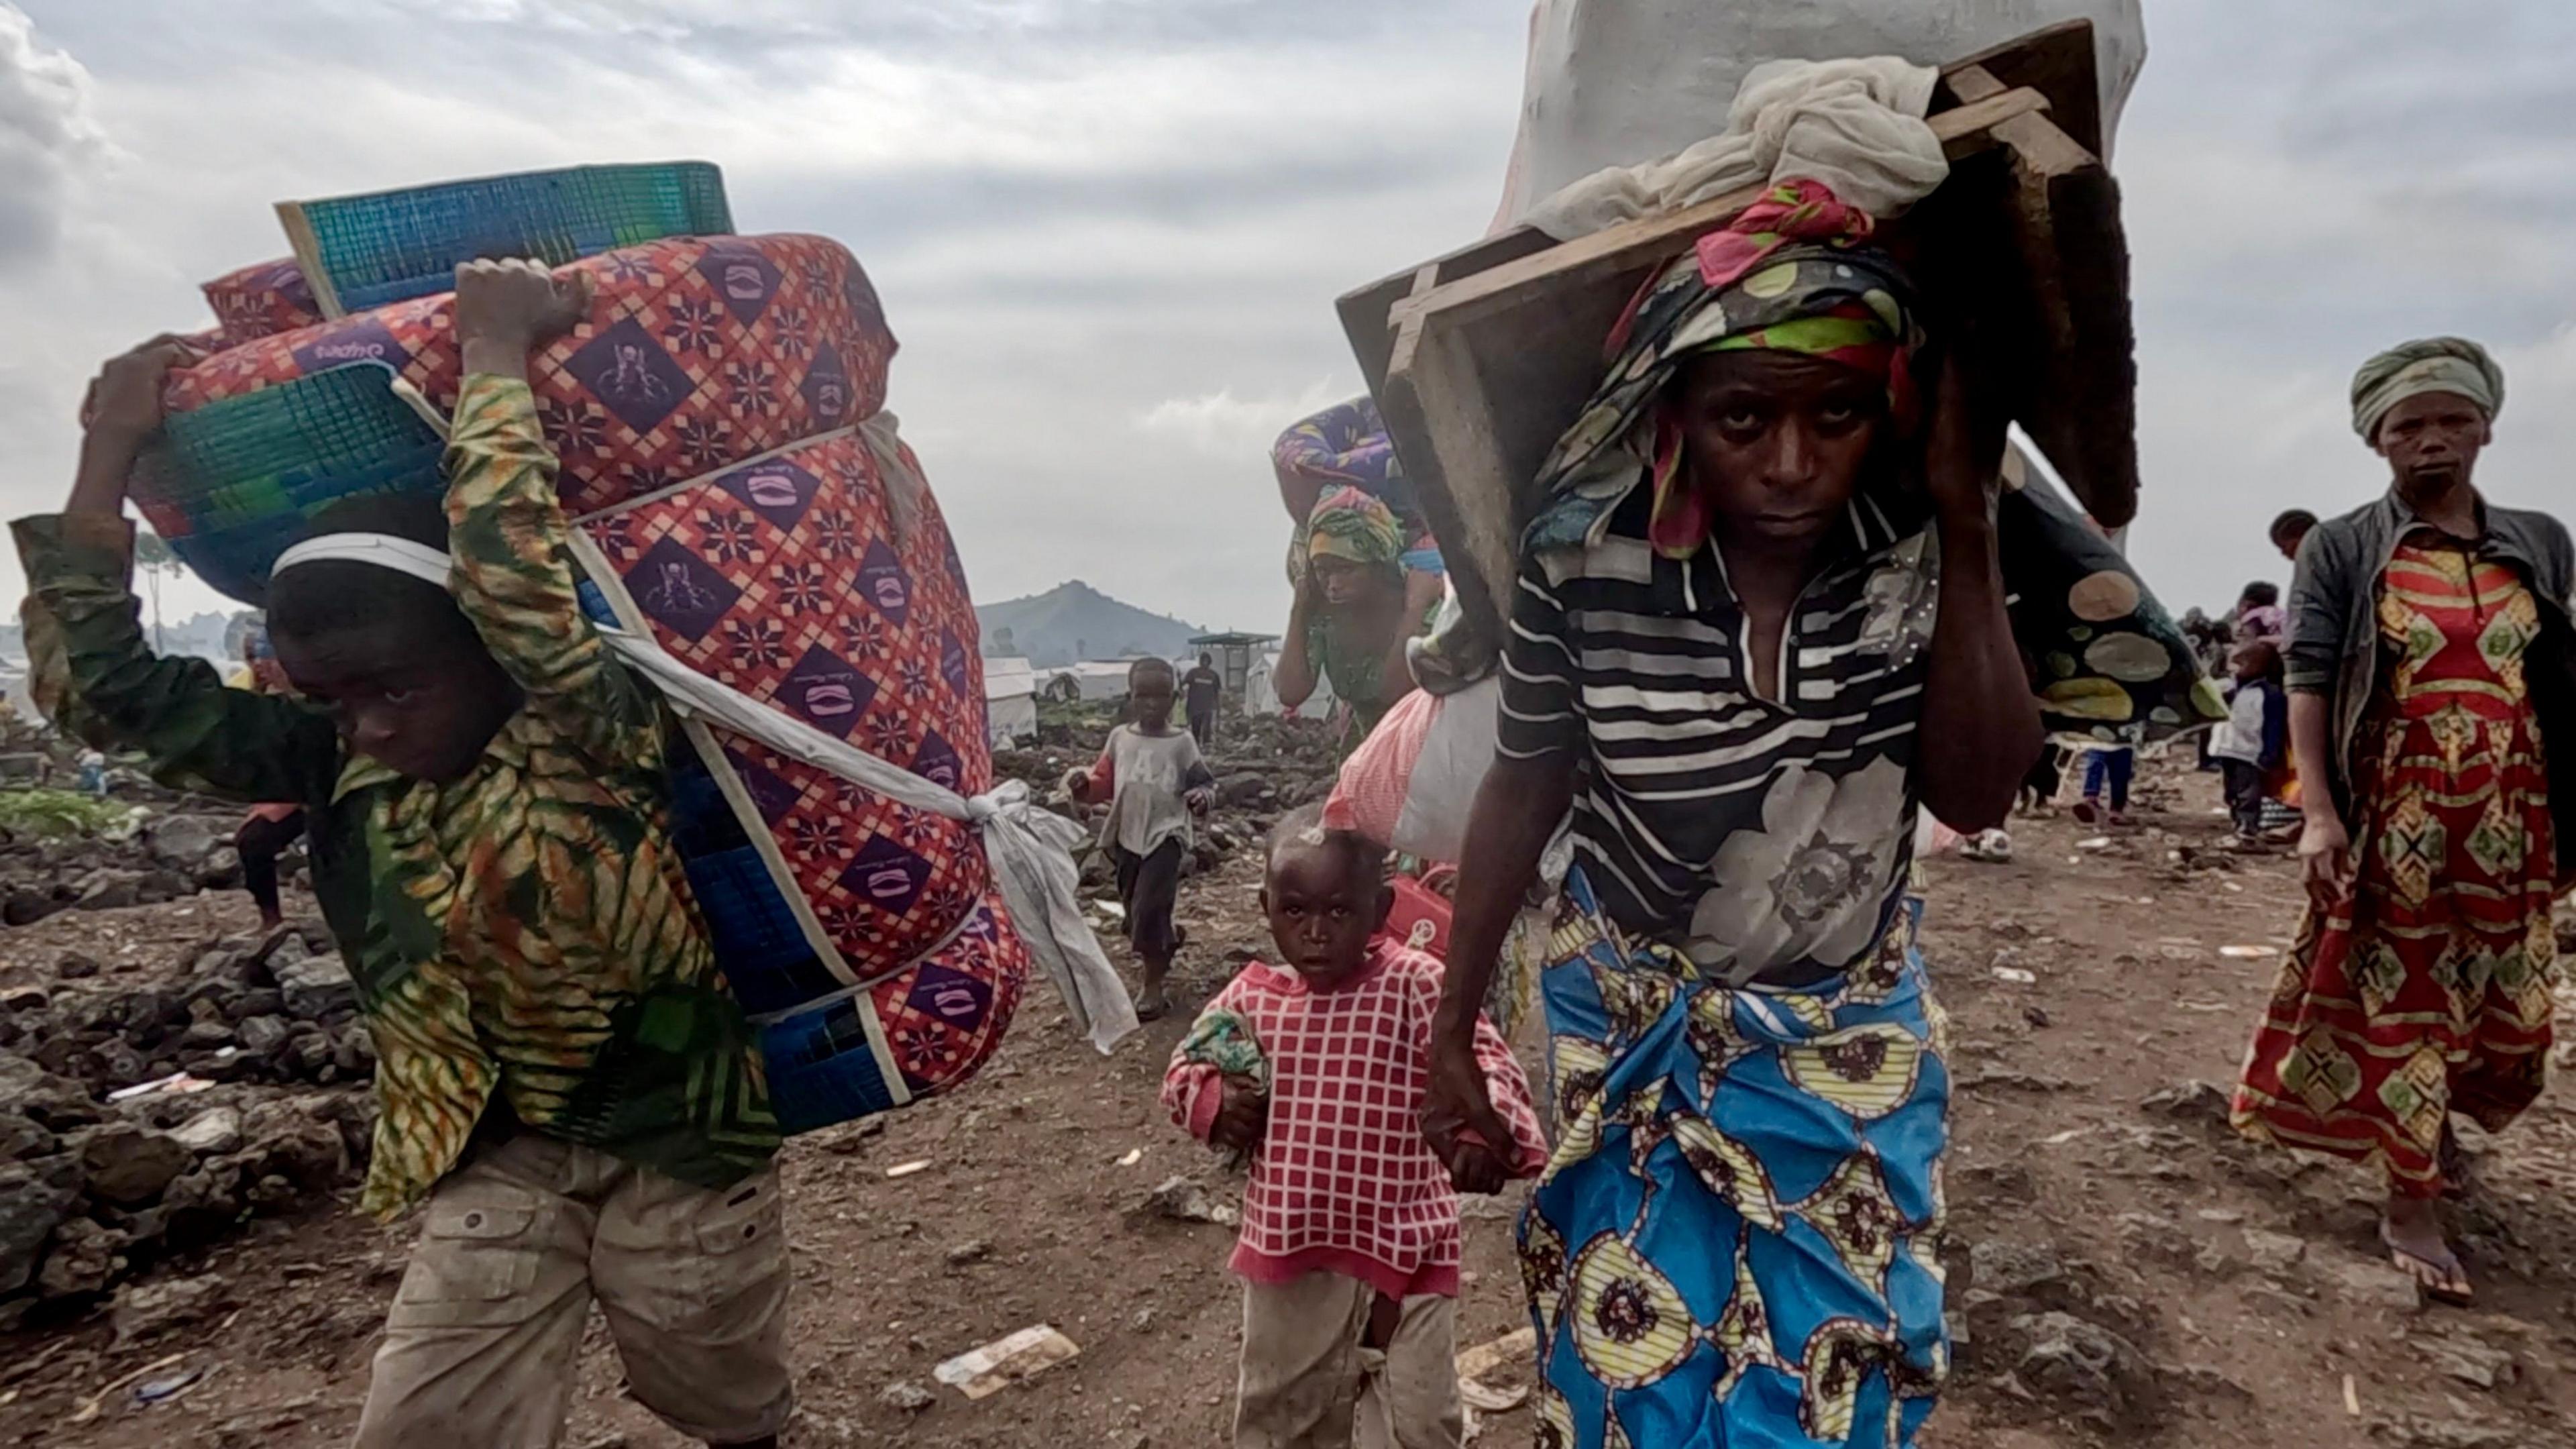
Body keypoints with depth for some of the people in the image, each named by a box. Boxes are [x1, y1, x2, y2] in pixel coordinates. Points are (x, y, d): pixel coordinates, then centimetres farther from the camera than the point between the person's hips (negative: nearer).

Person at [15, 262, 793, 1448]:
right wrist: (112, 448, -3)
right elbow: (117, 684, 0)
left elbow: (511, 574, -39)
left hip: (675, 1143, -4)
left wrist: (494, 350, -29)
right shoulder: (340, 766, -4)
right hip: (491, 1156, 4)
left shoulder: (595, 742, -21)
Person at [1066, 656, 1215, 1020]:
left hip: (1166, 835, -5)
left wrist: (1203, 796, -22)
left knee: (1148, 911, -10)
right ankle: (1168, 938, 47)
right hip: (1128, 836, 5)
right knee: (1135, 911, 16)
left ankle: (1154, 985, 4)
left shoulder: (1181, 743, -4)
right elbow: (1104, 783, 9)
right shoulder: (1119, 738, 5)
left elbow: (1204, 781, 1)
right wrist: (1084, 784, -13)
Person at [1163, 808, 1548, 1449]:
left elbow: (1483, 1060, -25)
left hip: (1401, 1245, -3)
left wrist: (1485, 1129, -47)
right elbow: (1185, 1069, 11)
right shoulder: (1251, 995, -2)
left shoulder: (1416, 987, -15)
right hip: (1286, 1246, 3)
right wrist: (1212, 1100, -13)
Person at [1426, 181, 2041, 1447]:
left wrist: (1968, 528, -24)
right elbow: (1523, 794, -8)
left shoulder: (1922, 547, -16)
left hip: (1853, 1033, 2)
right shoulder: (1585, 555, -21)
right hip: (1633, 1025, -1)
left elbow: (1975, 798, -18)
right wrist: (1453, 1021, -1)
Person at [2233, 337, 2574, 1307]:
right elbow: (2309, 682, -8)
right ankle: (2411, 1209, 15)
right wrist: (2317, 813, -18)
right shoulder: (2341, 551, -2)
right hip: (2392, 822, -3)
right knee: (2399, 1007, 4)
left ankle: (2437, 1120, 43)